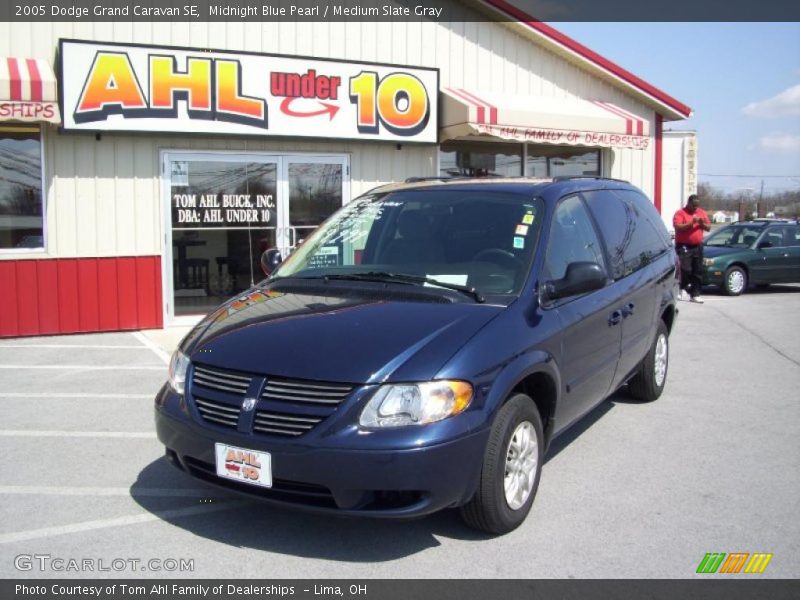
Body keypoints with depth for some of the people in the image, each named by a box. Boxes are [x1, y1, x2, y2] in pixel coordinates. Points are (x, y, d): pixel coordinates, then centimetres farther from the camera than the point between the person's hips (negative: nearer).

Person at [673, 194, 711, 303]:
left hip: (697, 246, 5)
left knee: (698, 271, 4)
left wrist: (702, 223, -7)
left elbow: (708, 228, 13)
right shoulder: (680, 213, -4)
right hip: (684, 246, -5)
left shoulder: (702, 213, 13)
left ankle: (695, 294, 9)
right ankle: (683, 288, 7)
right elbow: (678, 227, -17)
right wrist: (691, 223, -24)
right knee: (686, 269, -15)